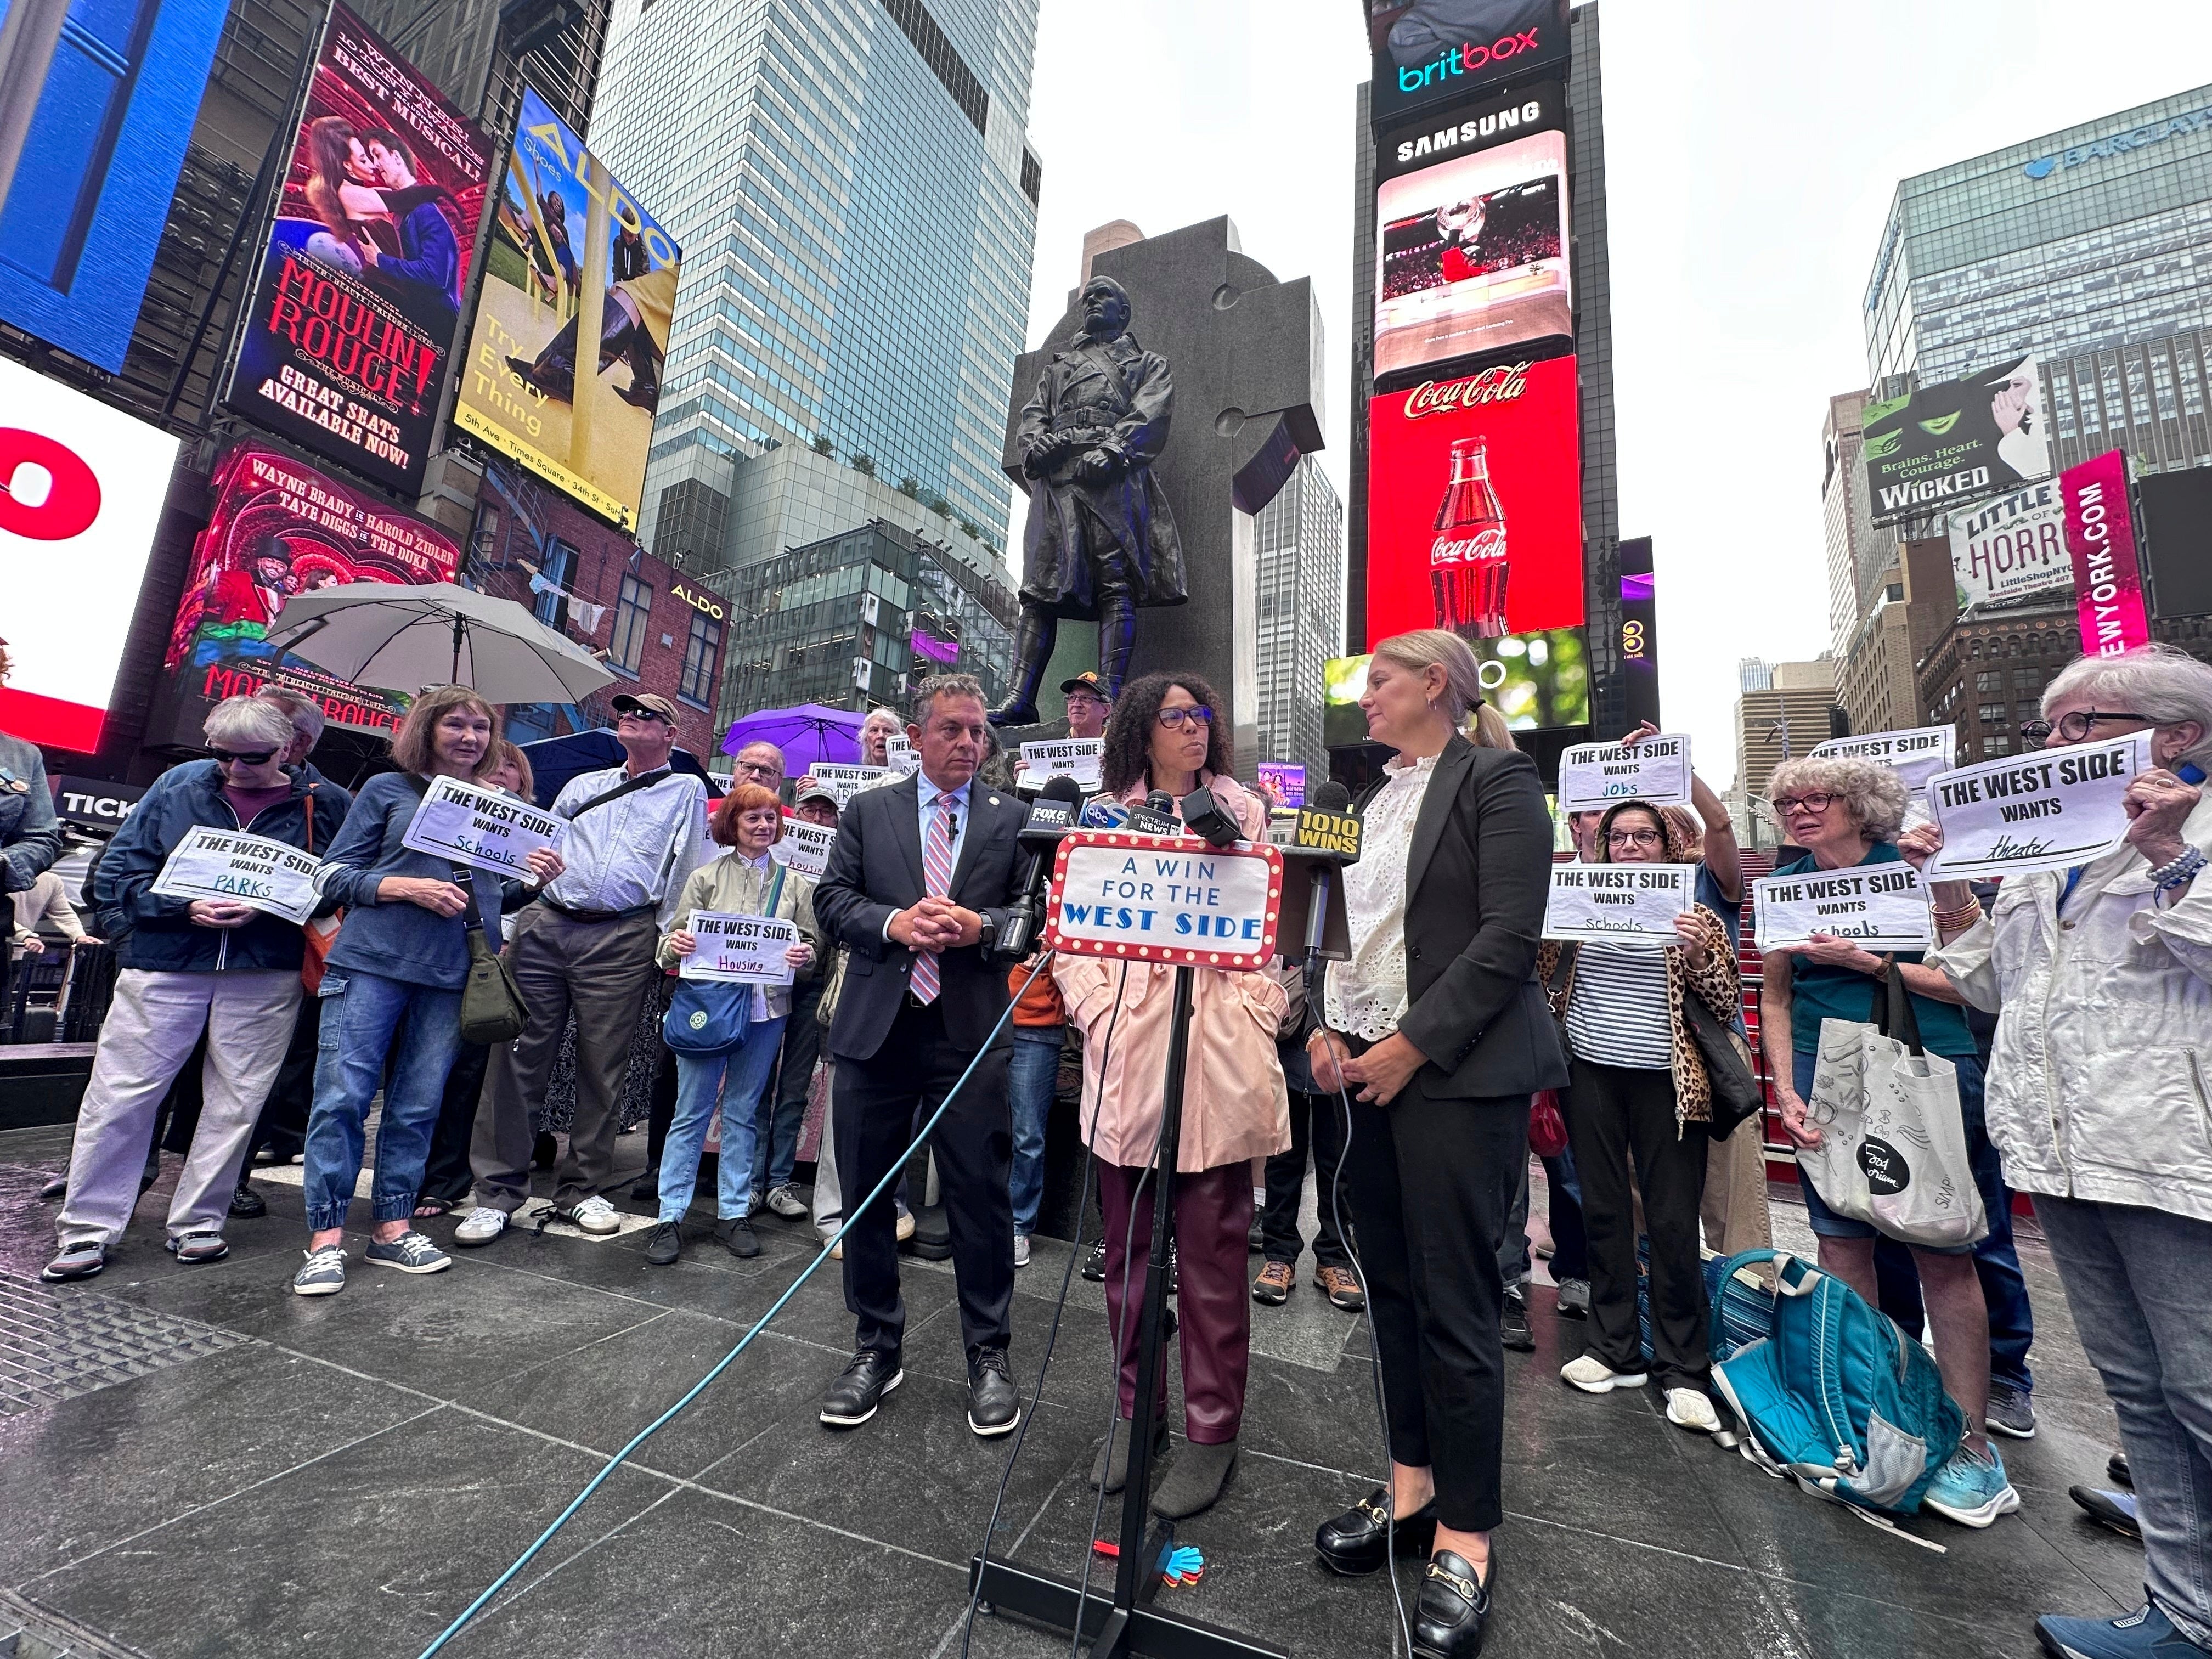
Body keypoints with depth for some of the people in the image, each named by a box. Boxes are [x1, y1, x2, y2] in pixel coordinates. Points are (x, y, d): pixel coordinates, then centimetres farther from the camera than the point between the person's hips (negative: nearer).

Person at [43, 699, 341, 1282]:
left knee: (235, 1103, 6)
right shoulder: (179, 788, 4)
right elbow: (118, 871, 4)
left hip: (265, 976, -1)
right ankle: (87, 1228, 20)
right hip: (164, 963, 1)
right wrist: (184, 907, -12)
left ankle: (197, 1223, 21)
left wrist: (263, 910, -16)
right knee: (119, 1096, 5)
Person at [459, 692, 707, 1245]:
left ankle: (583, 1190, 16)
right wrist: (513, 927, 11)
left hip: (621, 940, -3)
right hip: (544, 925, 3)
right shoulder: (583, 785, 21)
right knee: (517, 1059, 0)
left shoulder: (686, 791, 10)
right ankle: (497, 1193, 10)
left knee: (602, 1070, 2)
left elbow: (683, 872, 1)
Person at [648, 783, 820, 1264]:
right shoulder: (705, 877, 4)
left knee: (742, 1113, 11)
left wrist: (805, 956, -14)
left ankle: (733, 1213, 21)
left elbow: (811, 947, 7)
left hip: (766, 1009, 2)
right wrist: (674, 944, -19)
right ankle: (670, 1217, 15)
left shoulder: (795, 884, 8)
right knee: (691, 1112, 4)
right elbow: (677, 938, 3)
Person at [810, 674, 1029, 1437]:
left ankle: (988, 1356, 24)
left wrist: (980, 927, -16)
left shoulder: (1013, 817, 6)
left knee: (982, 1196, 3)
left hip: (970, 1031, -2)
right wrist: (895, 923, -14)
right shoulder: (867, 810, 10)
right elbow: (832, 898, 4)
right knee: (865, 1195, 12)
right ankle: (876, 1350, 33)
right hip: (875, 1028, 2)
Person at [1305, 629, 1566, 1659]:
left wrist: (1413, 1045, -15)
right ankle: (1411, 1487, 31)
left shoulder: (1496, 781, -6)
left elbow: (1509, 937, -15)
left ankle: (1466, 1540, 19)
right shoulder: (1369, 797, 15)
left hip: (1458, 1071, -7)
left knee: (1455, 1302, 1)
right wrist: (1326, 1027, 3)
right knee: (1392, 1285, 14)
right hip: (1368, 1065, 7)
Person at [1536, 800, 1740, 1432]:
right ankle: (1613, 1350, 23)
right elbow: (1539, 972, 7)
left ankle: (1683, 1369, 18)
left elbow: (1728, 1004, 1)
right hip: (1591, 1074, 2)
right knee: (1603, 1211, 10)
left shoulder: (1693, 914, 3)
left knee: (1673, 1222, 1)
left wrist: (1699, 955, -17)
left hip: (1665, 1081, -2)